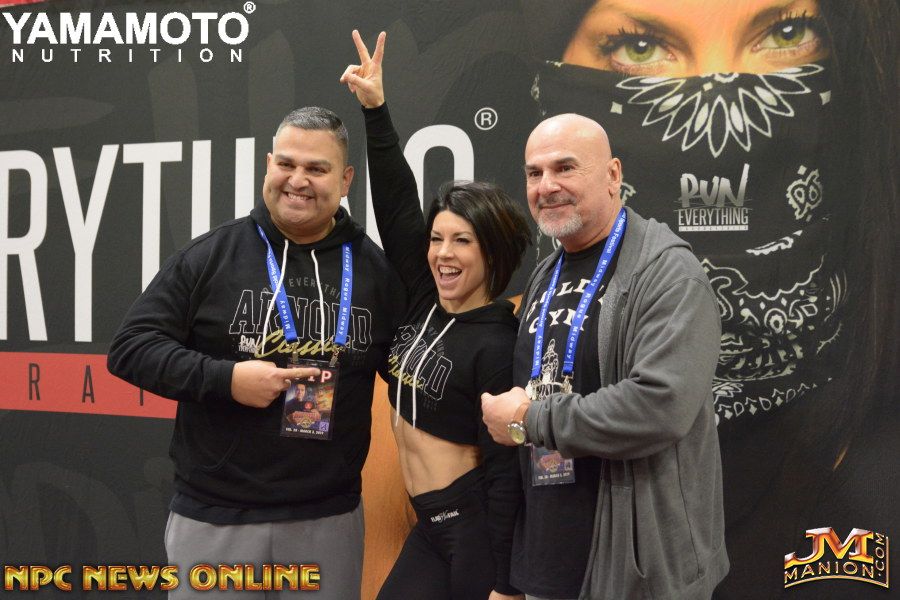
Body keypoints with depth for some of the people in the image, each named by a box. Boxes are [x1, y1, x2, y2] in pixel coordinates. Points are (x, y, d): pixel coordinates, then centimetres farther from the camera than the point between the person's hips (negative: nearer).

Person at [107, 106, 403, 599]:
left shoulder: (376, 268, 3)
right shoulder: (210, 254, -3)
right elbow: (130, 346, -3)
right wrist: (224, 378, -17)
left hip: (330, 517, 2)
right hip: (214, 515, -1)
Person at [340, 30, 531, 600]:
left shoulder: (496, 345, -17)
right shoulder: (427, 301, 2)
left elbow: (505, 467, -17)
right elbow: (397, 206, 3)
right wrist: (375, 109, -3)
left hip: (478, 526, -7)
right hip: (431, 526, 8)